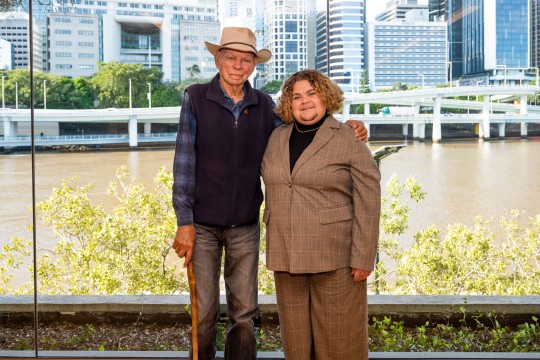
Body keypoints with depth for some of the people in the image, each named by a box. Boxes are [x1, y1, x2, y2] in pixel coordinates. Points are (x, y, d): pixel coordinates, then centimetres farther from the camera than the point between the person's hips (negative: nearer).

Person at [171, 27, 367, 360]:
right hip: (203, 224, -2)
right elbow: (184, 161, -8)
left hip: (246, 226, 3)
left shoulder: (263, 105, 2)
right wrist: (184, 222, -11)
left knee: (245, 315, 8)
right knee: (205, 314, 5)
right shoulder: (196, 98, -6)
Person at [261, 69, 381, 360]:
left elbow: (368, 201, -9)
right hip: (287, 255, 5)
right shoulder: (277, 138, 9)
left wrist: (363, 257, -14)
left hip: (334, 255, -5)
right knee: (295, 336, 12)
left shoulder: (349, 140, -6)